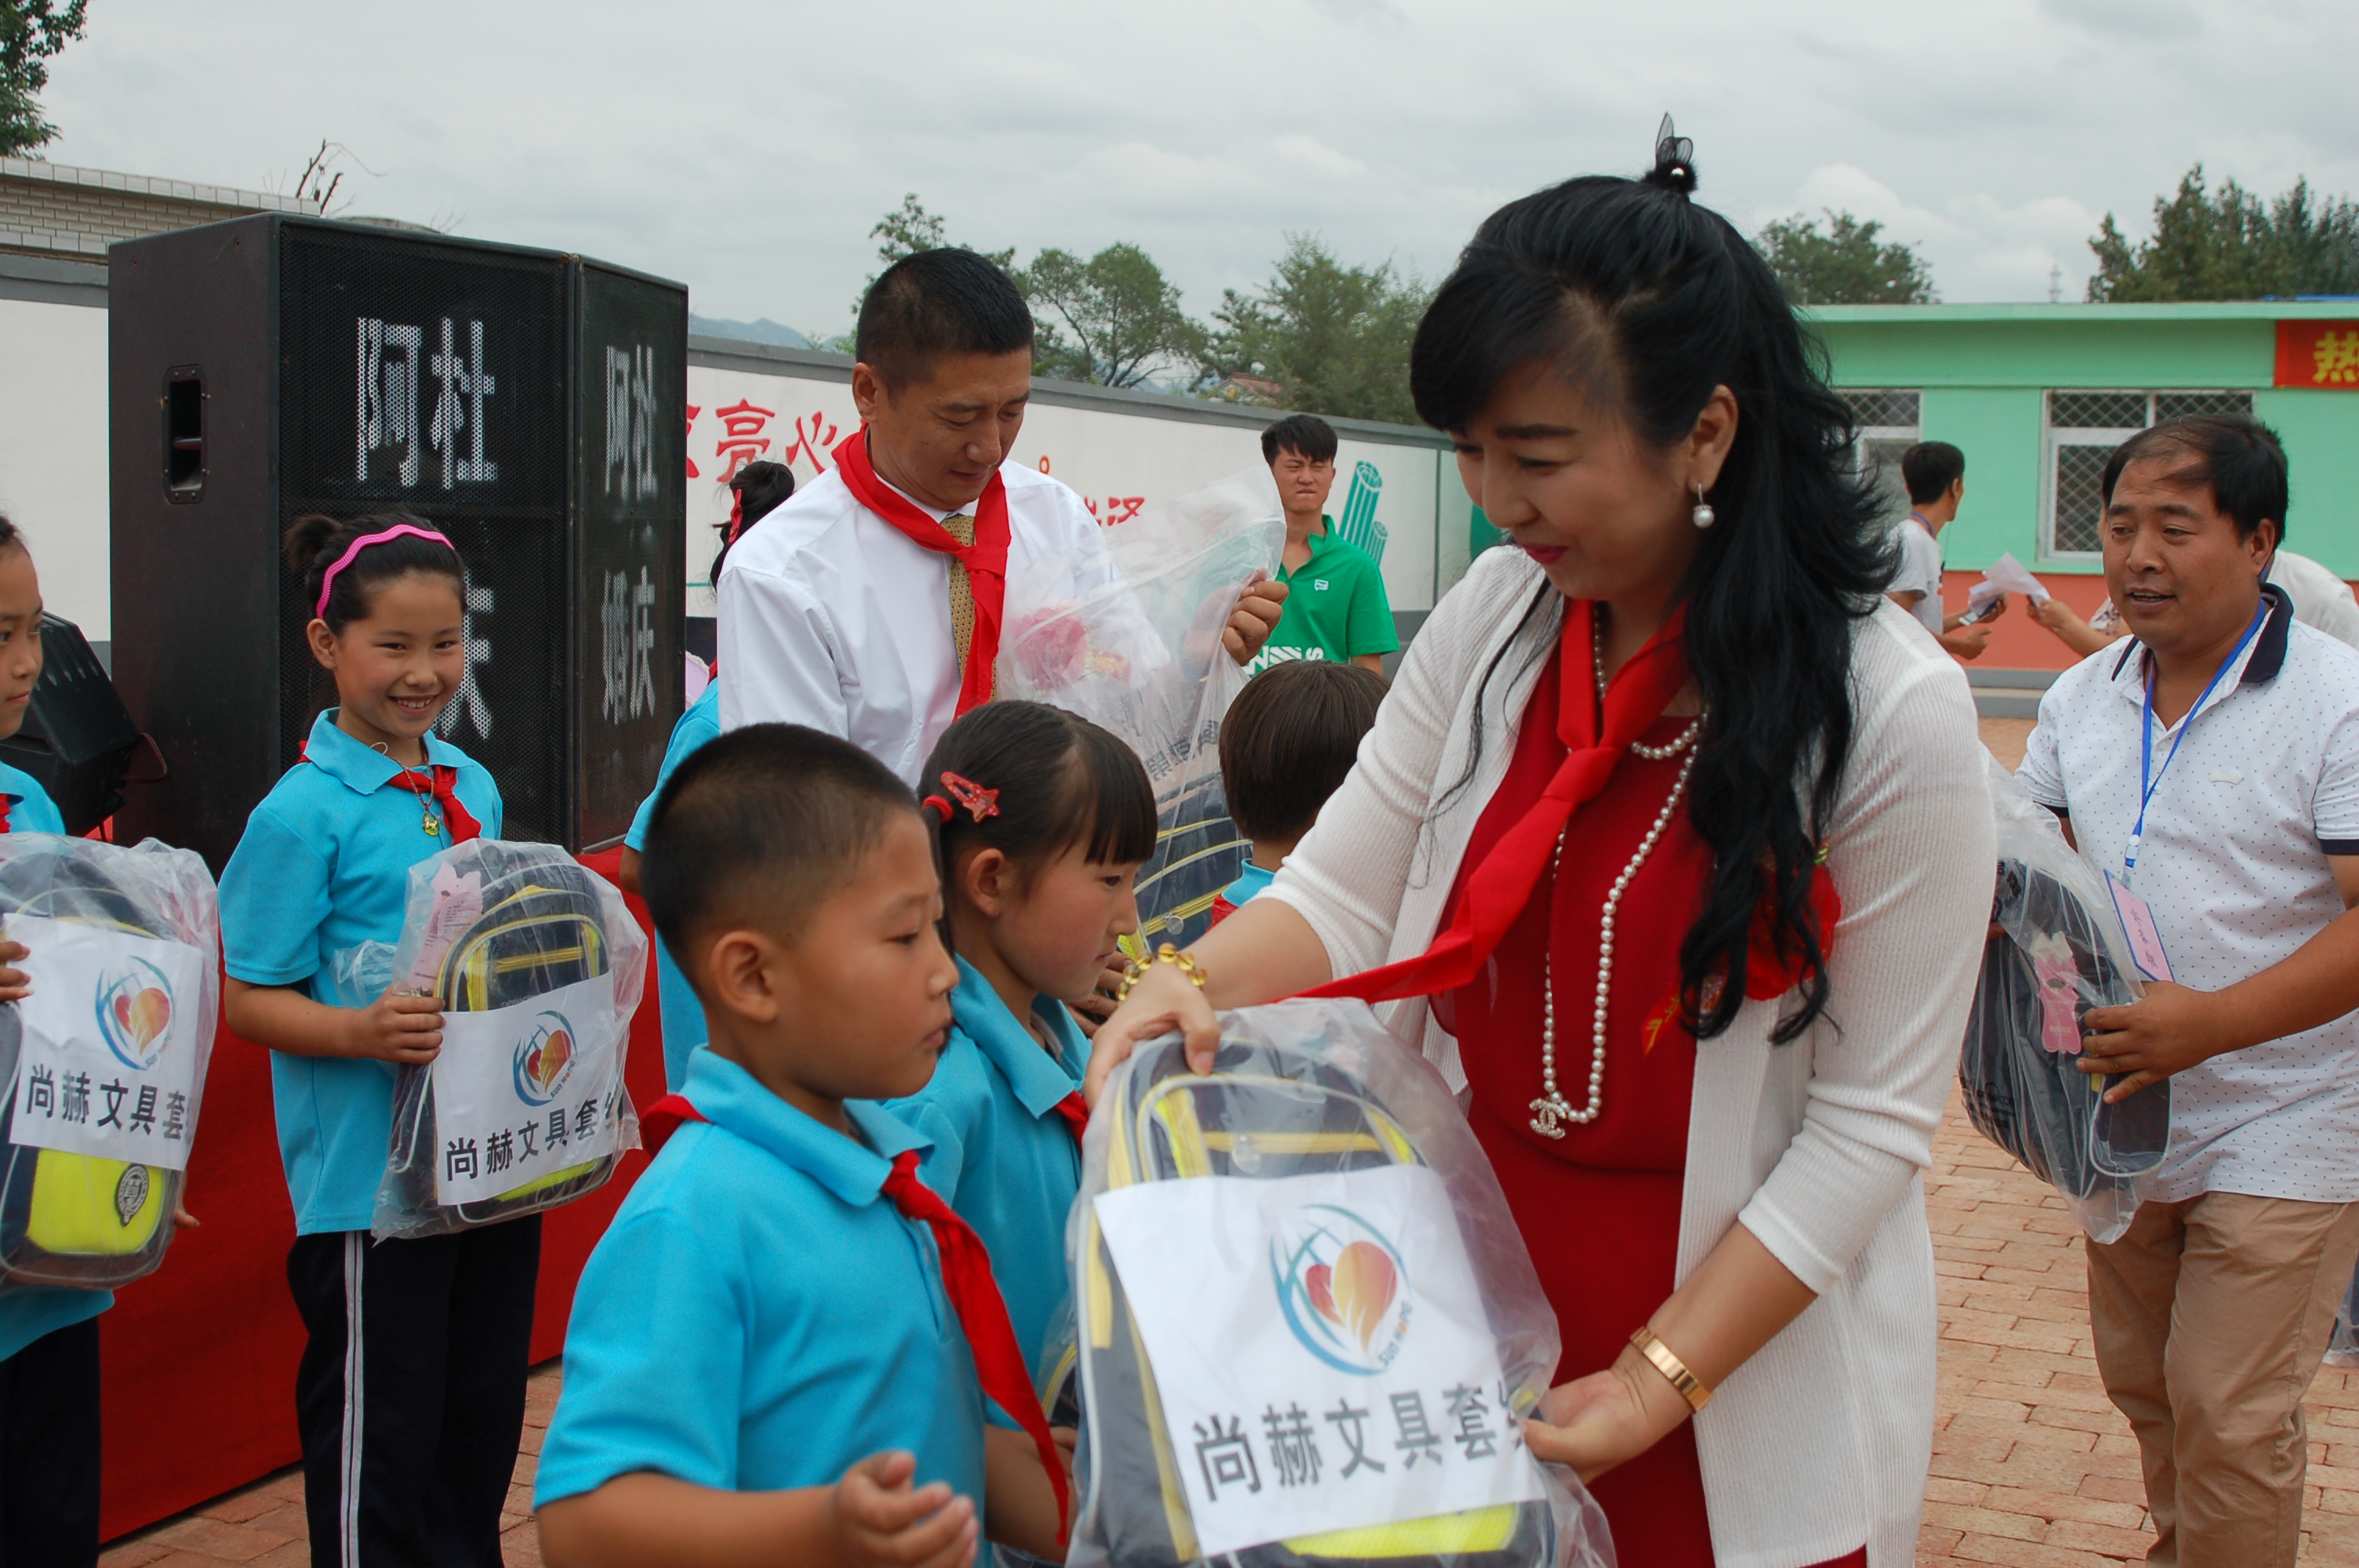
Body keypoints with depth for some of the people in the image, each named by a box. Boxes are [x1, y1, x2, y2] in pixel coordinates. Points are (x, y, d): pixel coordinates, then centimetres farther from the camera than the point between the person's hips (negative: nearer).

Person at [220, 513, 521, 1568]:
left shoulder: (474, 790, 7)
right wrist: (365, 1030, -27)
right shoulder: (304, 814, -12)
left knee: (485, 1407, 18)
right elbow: (248, 999, -12)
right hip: (369, 1173, -6)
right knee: (377, 1425, 6)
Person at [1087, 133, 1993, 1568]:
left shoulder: (1896, 711, -17)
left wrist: (1660, 1382, -19)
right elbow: (1344, 892, 2)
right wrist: (1192, 985, -18)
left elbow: (1873, 1120, -15)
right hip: (1474, 1307, 4)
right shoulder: (1495, 617, -4)